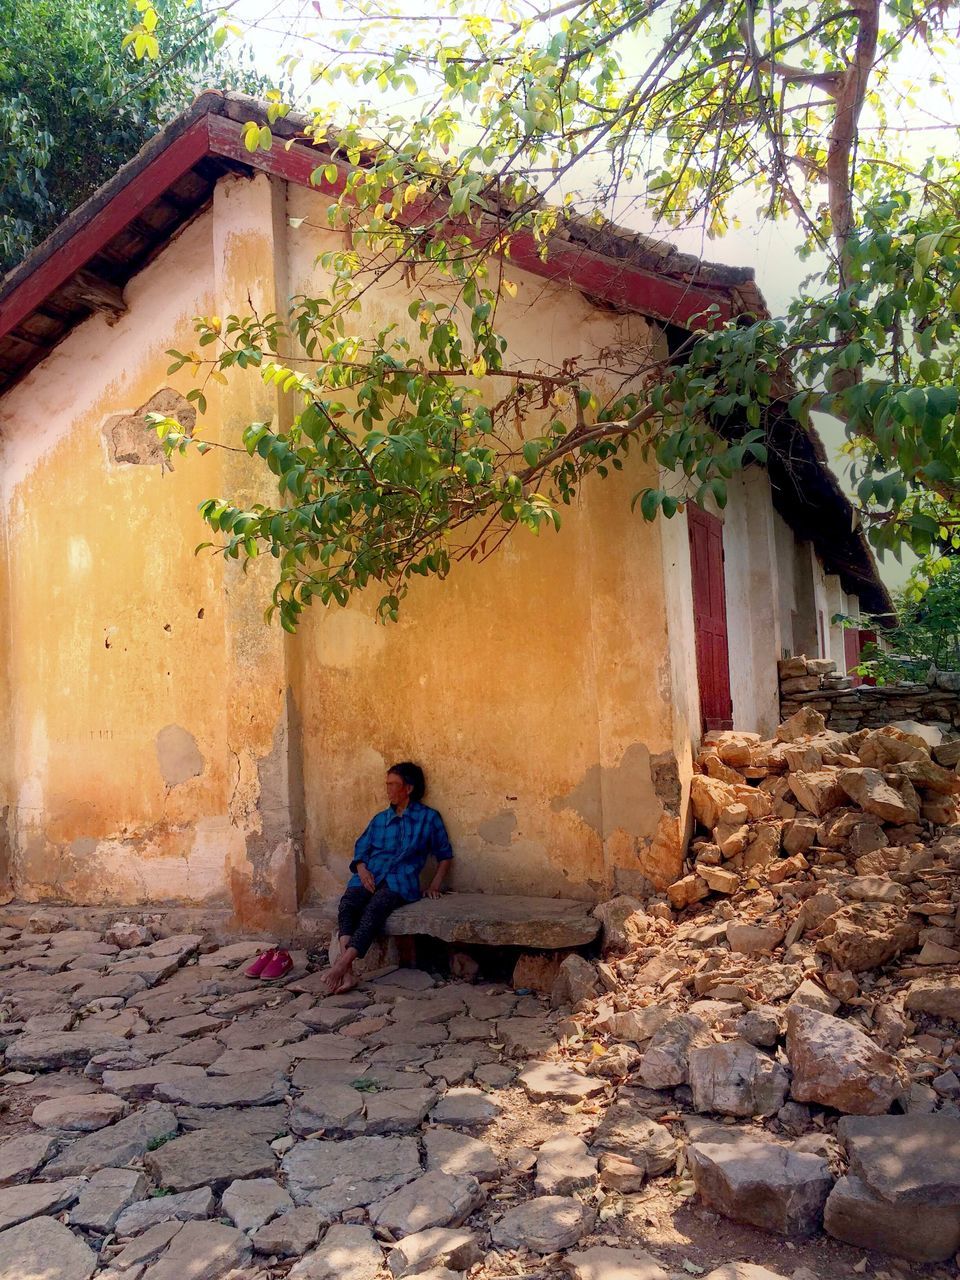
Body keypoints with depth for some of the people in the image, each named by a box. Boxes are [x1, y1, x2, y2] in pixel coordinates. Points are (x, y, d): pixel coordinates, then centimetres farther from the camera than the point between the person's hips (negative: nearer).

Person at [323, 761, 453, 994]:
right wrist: (362, 869, -2)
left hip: (400, 881, -4)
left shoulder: (429, 818, 10)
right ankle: (347, 972, -42)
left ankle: (342, 965, -47)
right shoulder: (380, 819, 23)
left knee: (375, 908, -36)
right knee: (347, 904, -29)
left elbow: (445, 855, 14)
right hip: (370, 877, 4)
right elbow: (361, 849, 20)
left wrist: (435, 884, 0)